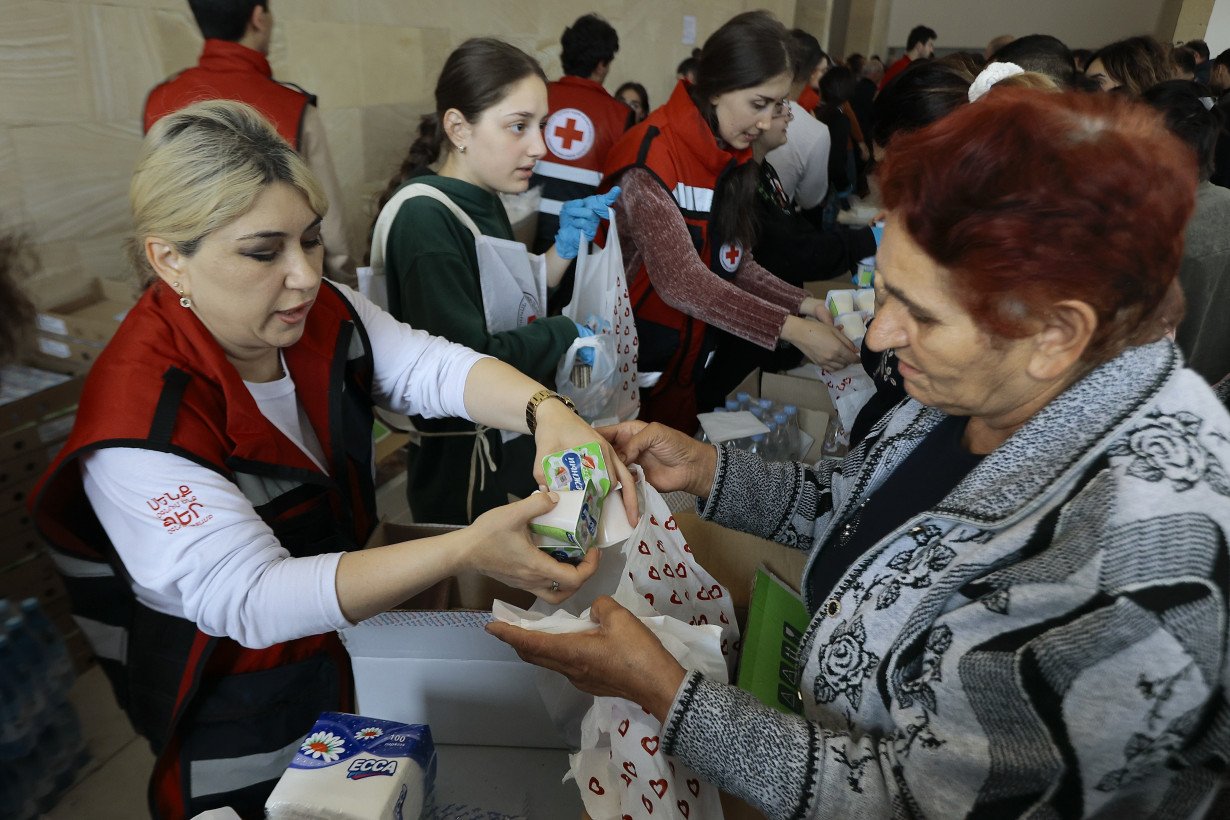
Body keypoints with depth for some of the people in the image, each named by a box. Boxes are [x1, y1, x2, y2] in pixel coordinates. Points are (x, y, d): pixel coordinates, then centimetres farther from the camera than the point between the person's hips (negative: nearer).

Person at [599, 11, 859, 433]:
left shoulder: (731, 158, 2)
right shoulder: (651, 157, -22)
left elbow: (733, 264, 1)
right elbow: (680, 279, -28)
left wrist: (802, 303, -13)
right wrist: (790, 328, -30)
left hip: (689, 361, 7)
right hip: (631, 365, -7)